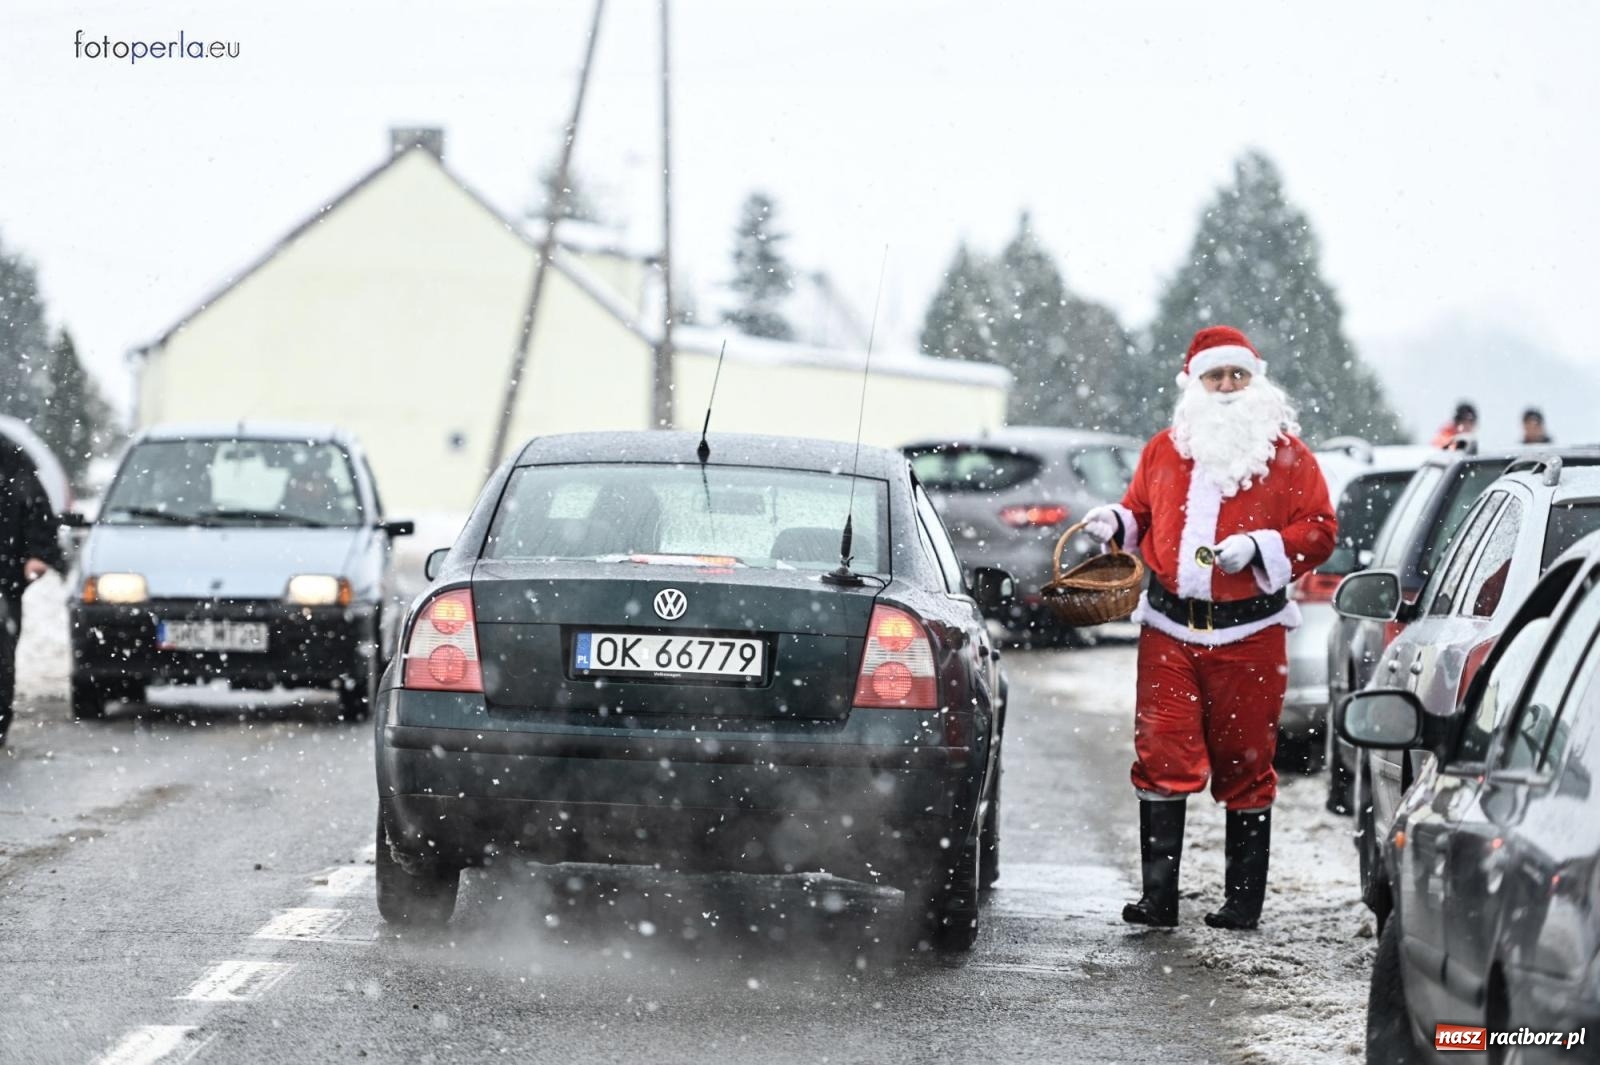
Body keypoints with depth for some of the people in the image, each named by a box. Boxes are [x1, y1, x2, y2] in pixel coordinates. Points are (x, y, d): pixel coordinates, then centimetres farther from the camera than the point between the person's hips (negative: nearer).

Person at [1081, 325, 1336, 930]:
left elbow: (1319, 531, 0)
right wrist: (1115, 523, 1)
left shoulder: (1285, 454, 4)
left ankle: (1244, 901, 10)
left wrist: (1259, 549, -14)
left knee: (1245, 767, 3)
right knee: (1160, 760, -4)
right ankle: (1158, 898, -1)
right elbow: (1141, 514, 24)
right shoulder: (1163, 451, 13)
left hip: (1249, 634, -2)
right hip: (1169, 631, 2)